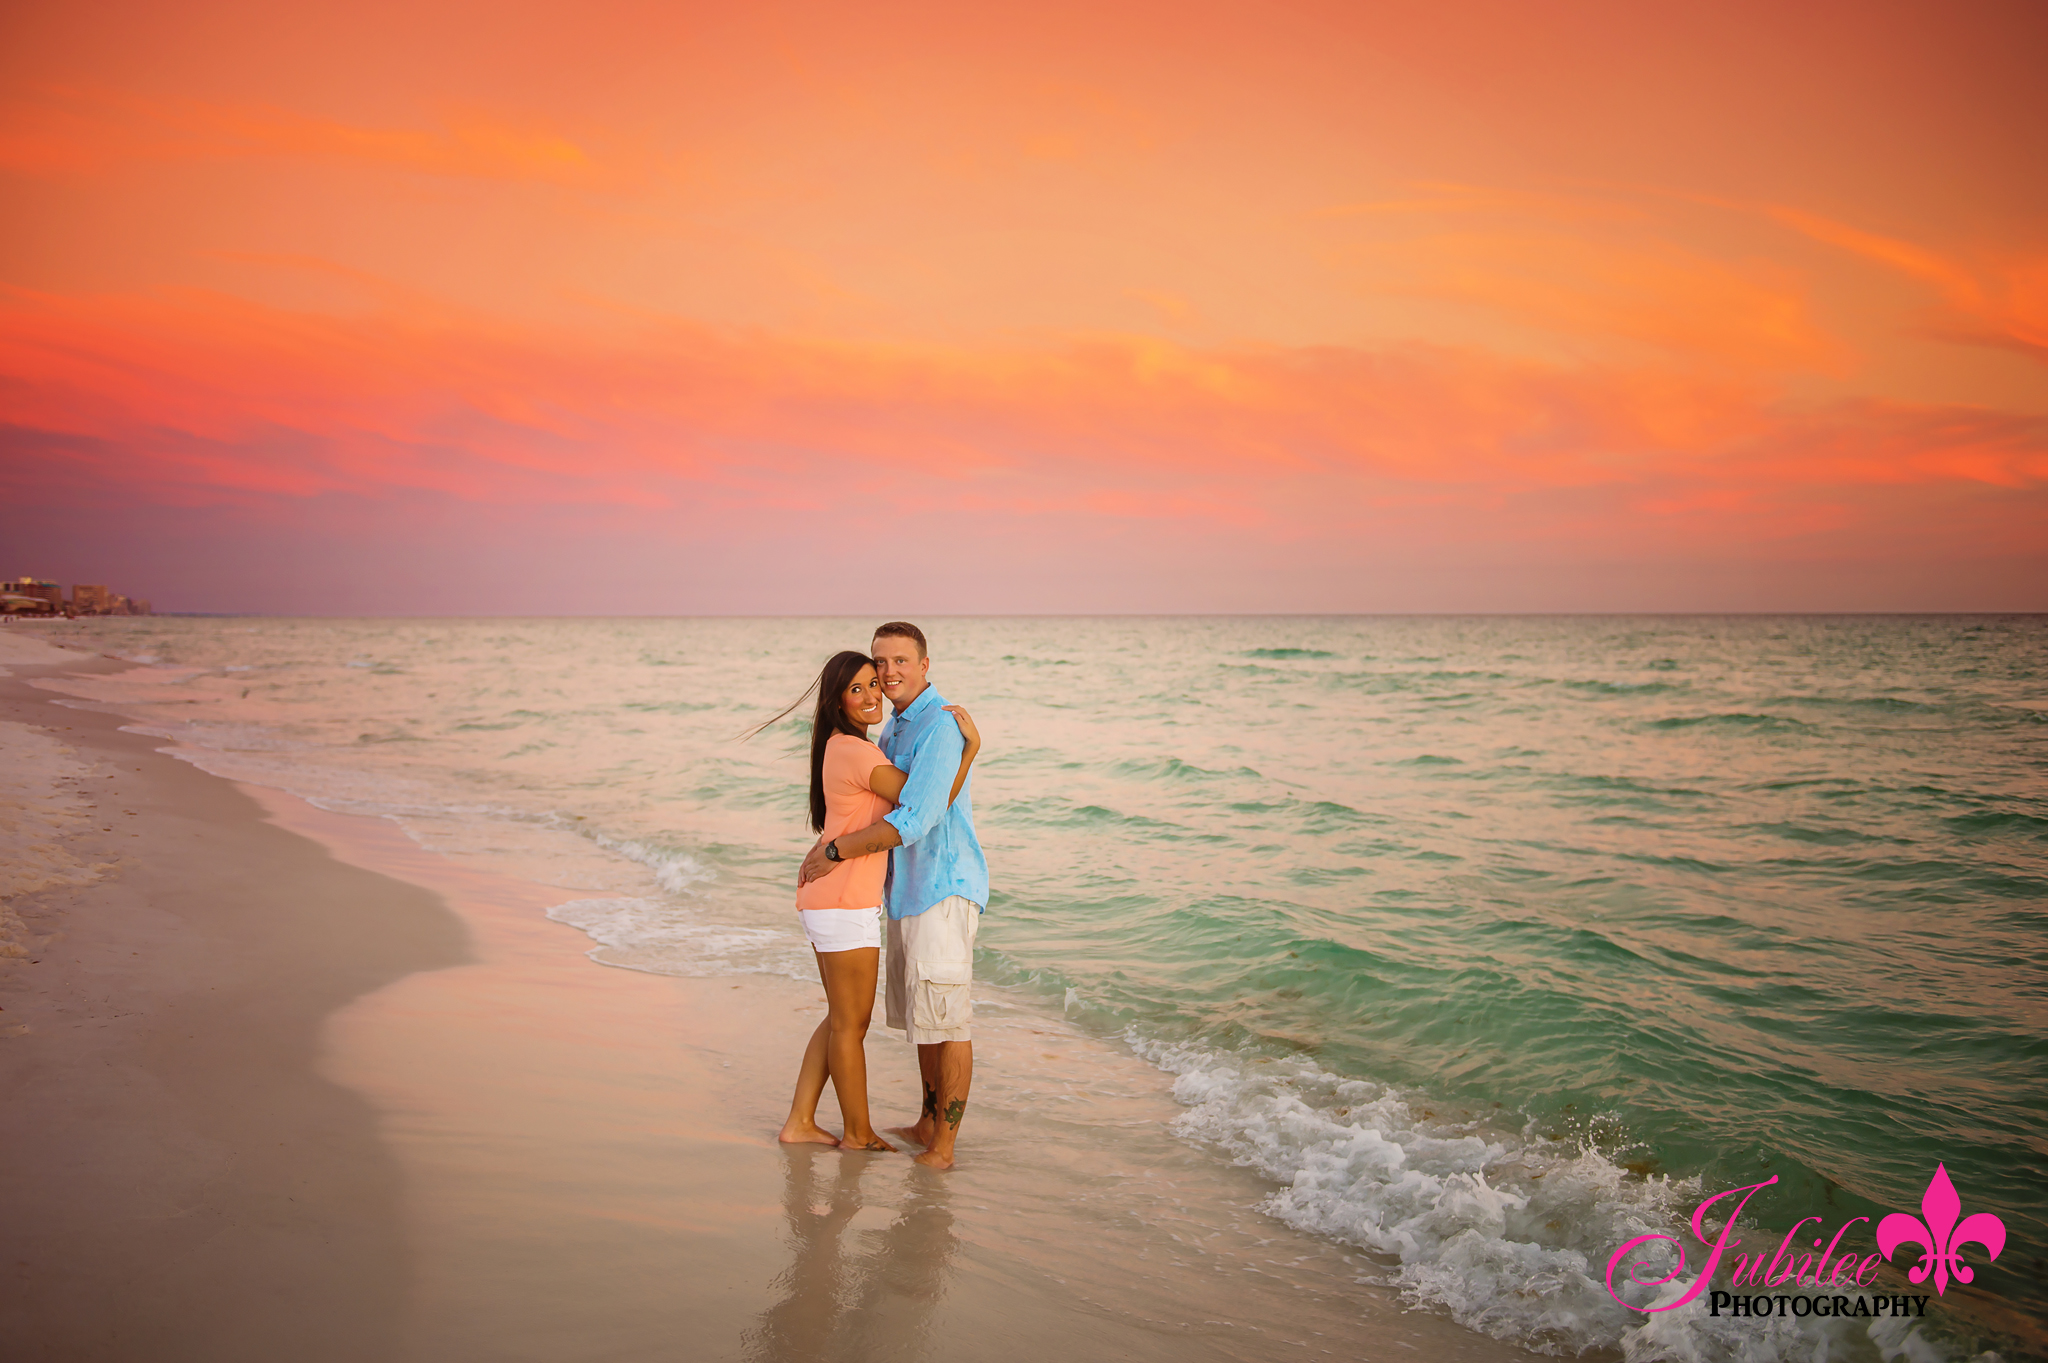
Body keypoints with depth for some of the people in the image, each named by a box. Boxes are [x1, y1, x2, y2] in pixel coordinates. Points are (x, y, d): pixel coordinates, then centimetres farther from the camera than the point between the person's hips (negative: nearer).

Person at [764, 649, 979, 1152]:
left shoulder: (841, 747, 13)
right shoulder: (859, 753, -17)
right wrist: (971, 747, -17)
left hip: (825, 901, 10)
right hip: (845, 905, -10)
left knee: (842, 1018, 18)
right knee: (851, 1023, 4)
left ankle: (799, 1122, 24)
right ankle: (858, 1134, 18)